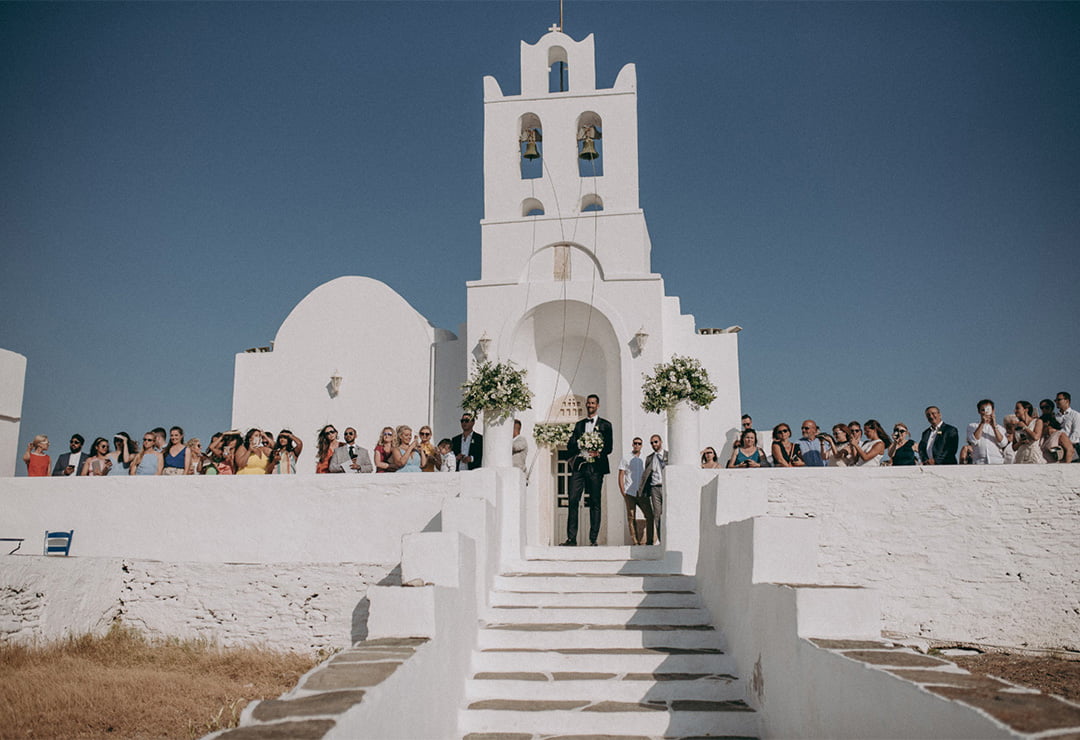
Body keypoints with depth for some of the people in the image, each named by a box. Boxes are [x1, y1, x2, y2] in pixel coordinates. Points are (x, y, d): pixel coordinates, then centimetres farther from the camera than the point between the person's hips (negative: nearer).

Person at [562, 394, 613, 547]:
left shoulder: (605, 425, 10)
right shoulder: (579, 424, 20)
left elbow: (609, 447, 1)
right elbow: (570, 445, 13)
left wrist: (598, 452, -18)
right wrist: (579, 445, -8)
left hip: (595, 467, -2)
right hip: (578, 465, 3)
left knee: (595, 503, -2)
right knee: (573, 500, -6)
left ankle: (593, 539, 2)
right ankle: (571, 538, -4)